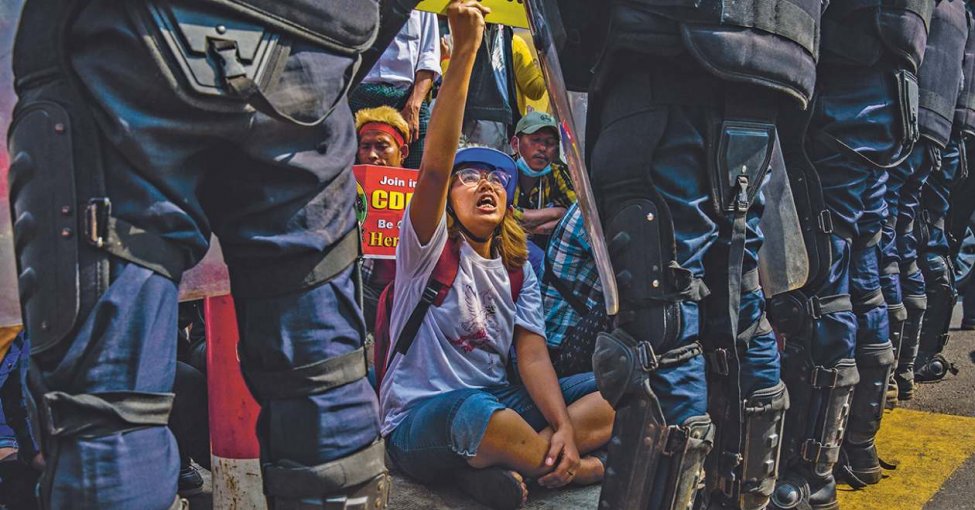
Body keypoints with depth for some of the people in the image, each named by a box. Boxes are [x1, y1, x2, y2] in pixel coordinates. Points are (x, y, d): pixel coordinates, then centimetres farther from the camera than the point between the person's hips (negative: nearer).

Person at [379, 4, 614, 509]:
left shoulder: (519, 271, 11)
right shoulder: (430, 248, -5)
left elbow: (533, 355, 0)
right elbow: (434, 164, -23)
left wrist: (564, 426, -19)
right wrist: (464, 51, -30)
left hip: (496, 402, 6)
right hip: (418, 422, -6)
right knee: (480, 413, -40)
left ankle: (495, 464, -20)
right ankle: (576, 467, -12)